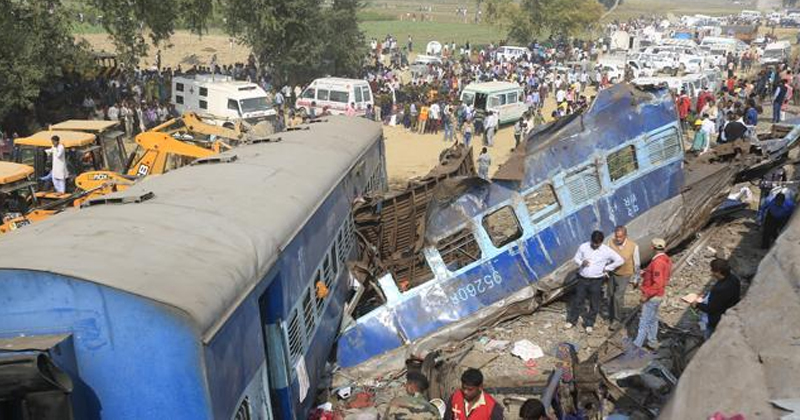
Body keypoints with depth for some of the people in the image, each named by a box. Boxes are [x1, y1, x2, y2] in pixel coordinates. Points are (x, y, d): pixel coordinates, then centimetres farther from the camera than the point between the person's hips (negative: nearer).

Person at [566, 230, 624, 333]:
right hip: (582, 279, 1)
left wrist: (607, 268, -8)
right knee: (577, 300, 12)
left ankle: (589, 324, 28)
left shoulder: (606, 251, -12)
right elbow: (576, 258, 3)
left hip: (596, 281, -1)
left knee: (594, 304, 10)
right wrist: (581, 262, -19)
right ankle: (571, 320, 30)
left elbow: (620, 260, -8)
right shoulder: (583, 247, -7)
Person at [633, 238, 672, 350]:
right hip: (658, 295, 9)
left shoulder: (657, 262, -27)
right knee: (653, 319, 20)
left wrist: (646, 295, -21)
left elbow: (657, 284, -28)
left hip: (652, 296, -9)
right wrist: (646, 273, 7)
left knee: (644, 321, 1)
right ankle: (652, 342, 31)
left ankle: (637, 344, 11)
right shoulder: (666, 259, 3)